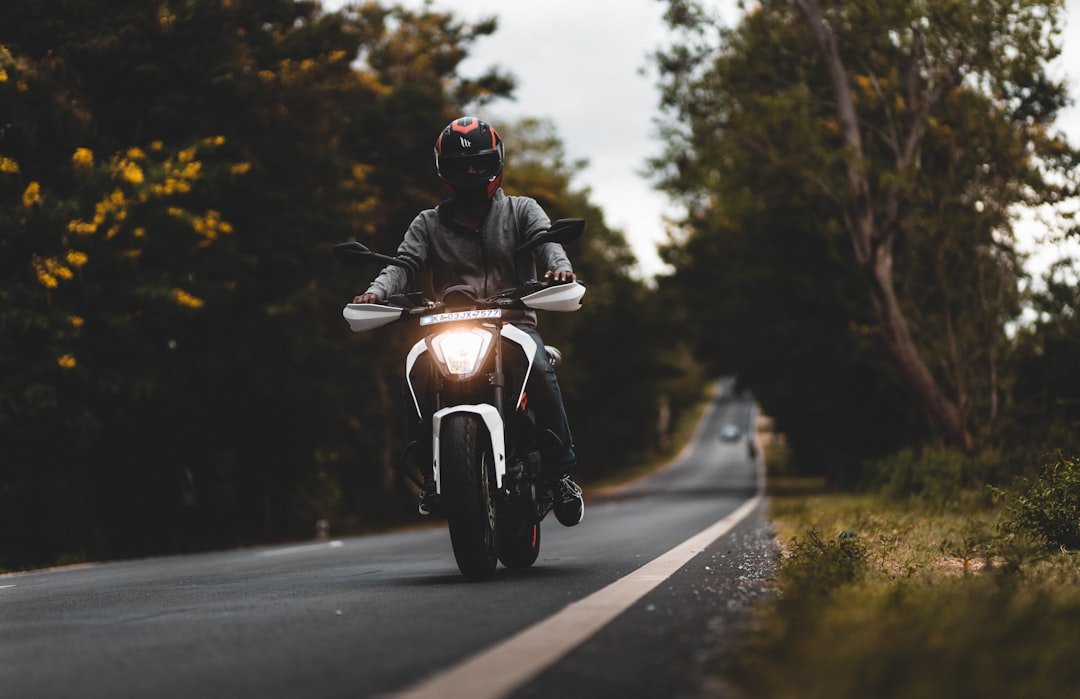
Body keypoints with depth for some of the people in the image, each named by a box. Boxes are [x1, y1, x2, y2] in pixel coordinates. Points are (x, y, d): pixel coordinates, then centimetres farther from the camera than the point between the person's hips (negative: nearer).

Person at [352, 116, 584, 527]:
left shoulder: (521, 210, 15)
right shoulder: (429, 224, 18)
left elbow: (545, 239, -5)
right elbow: (404, 263, 3)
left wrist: (559, 265, -30)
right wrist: (378, 291, -21)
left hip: (514, 322, -1)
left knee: (539, 371, -33)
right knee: (416, 377, -28)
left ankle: (561, 471, -22)